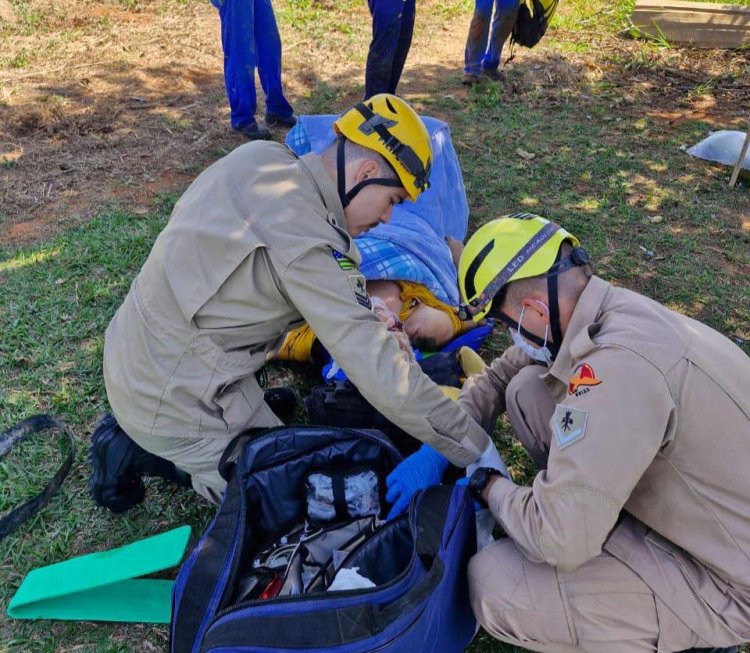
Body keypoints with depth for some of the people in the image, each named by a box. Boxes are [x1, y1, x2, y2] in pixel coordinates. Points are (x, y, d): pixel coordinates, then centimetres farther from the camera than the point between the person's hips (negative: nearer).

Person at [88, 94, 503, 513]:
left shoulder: (261, 156, -5)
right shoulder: (306, 242, -28)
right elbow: (383, 377, -27)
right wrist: (476, 447, -15)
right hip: (170, 402, -8)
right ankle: (145, 453, 6)